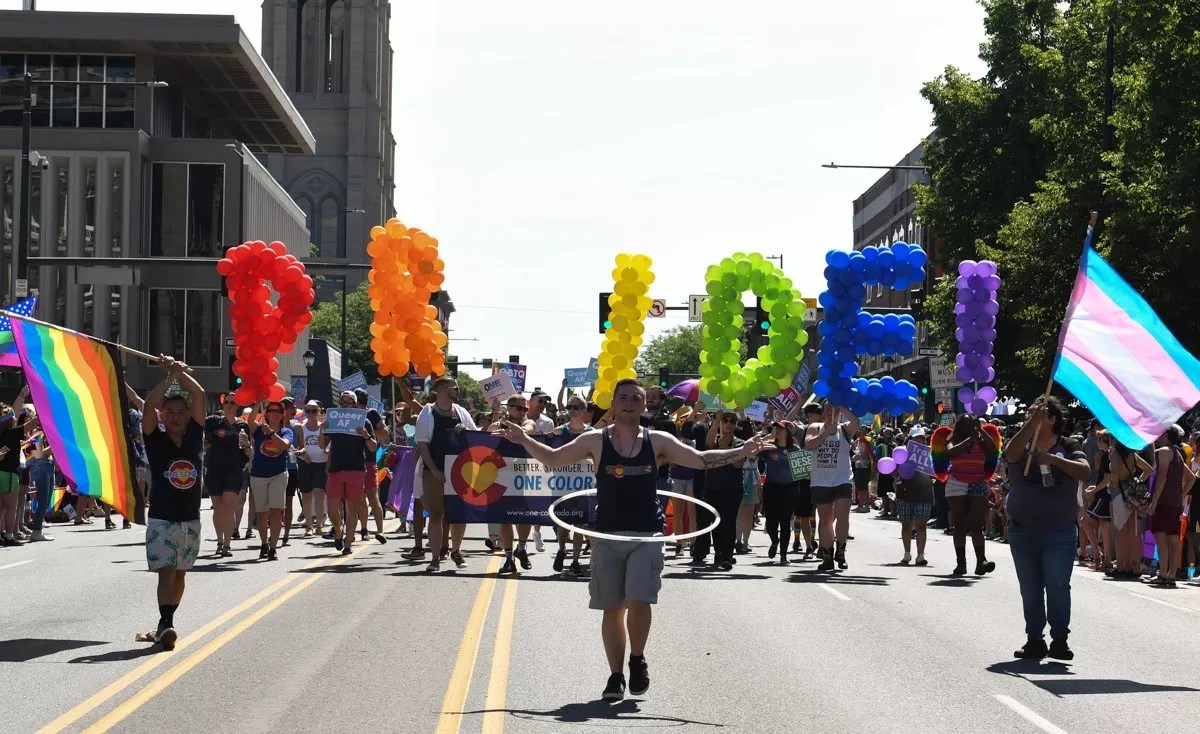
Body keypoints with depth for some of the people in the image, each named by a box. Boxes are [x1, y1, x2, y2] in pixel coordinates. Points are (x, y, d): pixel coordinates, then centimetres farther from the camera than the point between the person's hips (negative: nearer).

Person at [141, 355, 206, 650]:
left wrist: (180, 372, -9)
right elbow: (150, 404, -17)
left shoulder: (194, 436, 4)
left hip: (190, 519, 4)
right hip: (161, 519, -4)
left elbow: (199, 395, -2)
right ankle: (165, 625, -27)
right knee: (166, 572, -15)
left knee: (180, 573, 13)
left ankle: (167, 622, 27)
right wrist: (171, 375, -17)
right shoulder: (155, 439, -2)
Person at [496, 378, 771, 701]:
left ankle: (637, 660, 8)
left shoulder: (658, 442, 4)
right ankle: (616, 675, 14)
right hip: (608, 534, 1)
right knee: (612, 607, 3)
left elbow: (701, 459, 4)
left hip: (646, 534, -1)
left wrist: (741, 452, -6)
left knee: (638, 600, -16)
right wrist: (524, 440, -6)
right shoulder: (596, 441, 3)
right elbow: (552, 458, 7)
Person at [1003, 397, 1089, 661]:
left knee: (1058, 587, -7)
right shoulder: (1023, 443, 6)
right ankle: (1034, 641, 15)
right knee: (1030, 590, 7)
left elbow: (1084, 471, -13)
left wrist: (1053, 459, -21)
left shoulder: (1068, 446, 3)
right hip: (1022, 531, 2)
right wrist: (1032, 423, -23)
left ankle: (1059, 640, 0)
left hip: (1060, 532, -2)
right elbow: (1011, 454, -17)